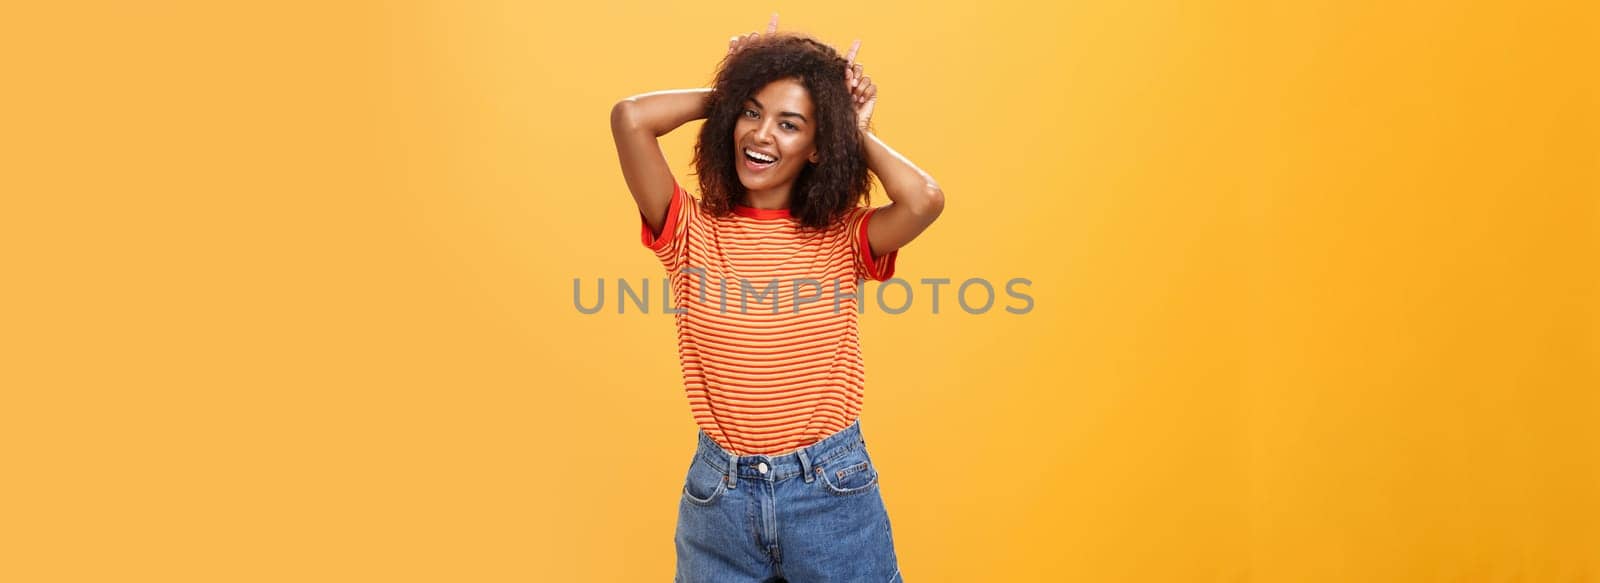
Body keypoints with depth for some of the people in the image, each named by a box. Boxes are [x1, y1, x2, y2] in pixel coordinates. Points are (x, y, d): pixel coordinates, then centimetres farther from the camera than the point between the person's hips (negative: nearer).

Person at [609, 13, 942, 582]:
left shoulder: (841, 237, -4)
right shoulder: (693, 232, -5)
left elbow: (925, 200, -24)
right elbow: (630, 118, -19)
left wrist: (858, 131, -7)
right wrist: (731, 92, -5)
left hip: (833, 491, 0)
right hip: (718, 493, 1)